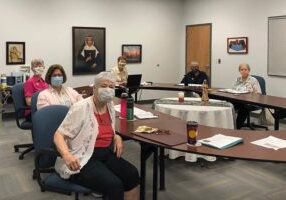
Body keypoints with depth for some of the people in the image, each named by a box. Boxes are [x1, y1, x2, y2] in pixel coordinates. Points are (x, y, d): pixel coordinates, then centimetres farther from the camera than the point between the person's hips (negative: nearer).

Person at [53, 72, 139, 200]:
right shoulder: (80, 108, -15)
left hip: (106, 155, 7)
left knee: (132, 174, -14)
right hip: (83, 160, -7)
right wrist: (66, 155, -35)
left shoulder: (110, 106, 7)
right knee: (114, 184, -25)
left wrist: (117, 137, 2)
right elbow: (59, 135, -16)